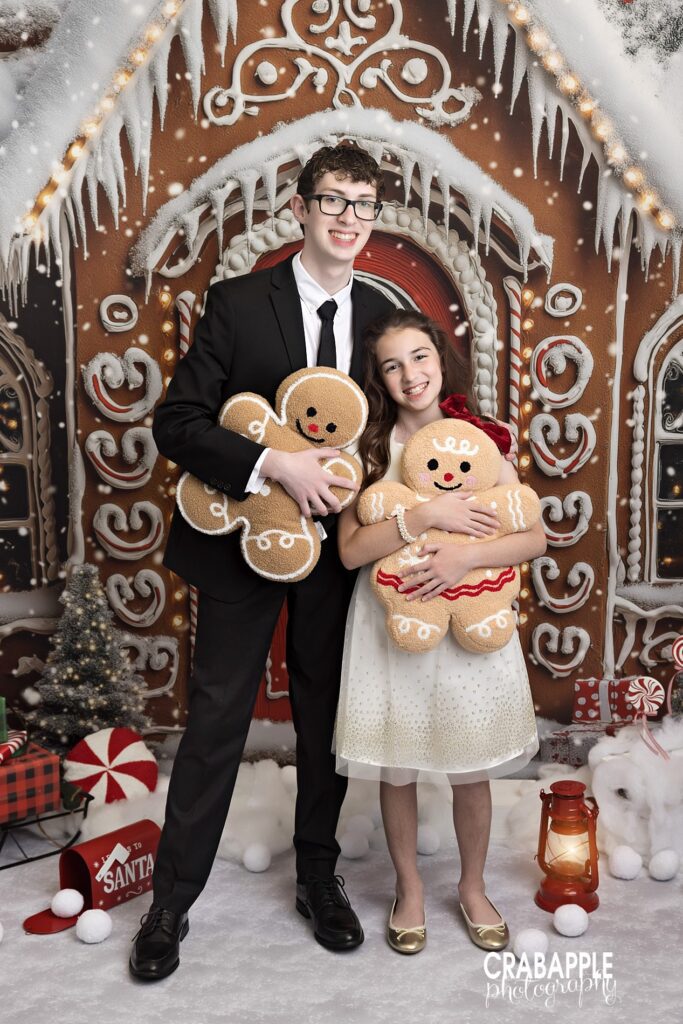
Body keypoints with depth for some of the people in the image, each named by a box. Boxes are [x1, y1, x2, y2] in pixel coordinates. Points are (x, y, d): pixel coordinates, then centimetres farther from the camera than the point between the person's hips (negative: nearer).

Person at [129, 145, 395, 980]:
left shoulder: (381, 315, 4)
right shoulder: (238, 303, -7)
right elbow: (176, 420, -12)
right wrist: (277, 465, -23)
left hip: (337, 544, 4)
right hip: (244, 538, -3)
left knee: (327, 722, 15)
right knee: (215, 723, 5)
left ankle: (318, 878, 36)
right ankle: (172, 902, 24)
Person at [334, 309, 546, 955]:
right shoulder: (369, 448, -3)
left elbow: (534, 537, -5)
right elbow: (351, 550, -11)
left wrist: (466, 556, -20)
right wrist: (425, 515, -21)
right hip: (392, 625, 0)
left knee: (472, 769, 12)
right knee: (395, 768, 11)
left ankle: (473, 889, 37)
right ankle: (409, 889, 35)